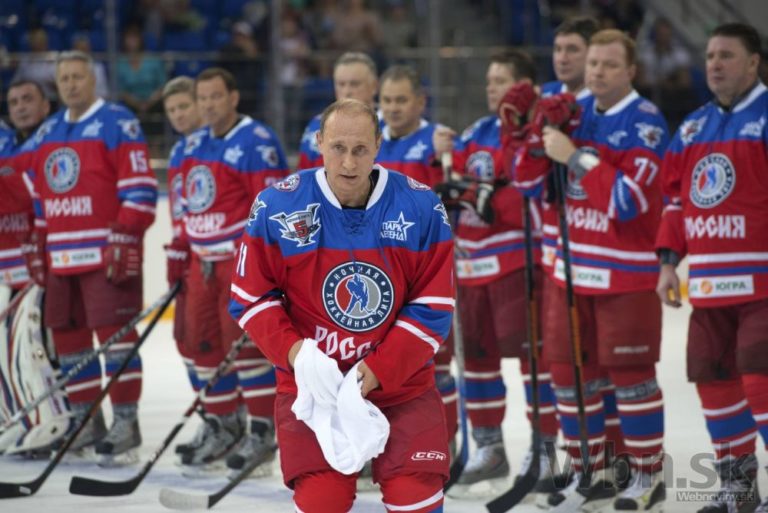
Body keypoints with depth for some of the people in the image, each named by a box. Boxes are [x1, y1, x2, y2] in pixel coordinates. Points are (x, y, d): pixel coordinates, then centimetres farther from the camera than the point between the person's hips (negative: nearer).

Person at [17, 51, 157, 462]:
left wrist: (124, 239, -17)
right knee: (67, 336, 9)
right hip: (60, 257, 8)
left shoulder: (117, 123, -5)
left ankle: (125, 420, -7)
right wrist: (36, 246, 18)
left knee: (114, 332, -10)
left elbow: (139, 188, -12)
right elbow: (37, 194, 24)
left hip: (105, 254, -8)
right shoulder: (47, 132, 18)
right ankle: (85, 420, 18)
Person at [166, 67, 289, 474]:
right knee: (202, 340, 9)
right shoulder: (195, 145, 15)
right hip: (203, 260, 8)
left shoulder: (256, 142, -11)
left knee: (244, 339, -11)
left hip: (243, 257, -8)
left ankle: (263, 431, -5)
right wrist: (179, 252, 20)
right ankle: (221, 426, 21)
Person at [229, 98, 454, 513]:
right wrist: (289, 349, -18)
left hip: (402, 384, 1)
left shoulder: (421, 208, -10)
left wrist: (379, 370, -17)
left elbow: (433, 307, -8)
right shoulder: (277, 208, -10)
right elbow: (251, 296, -1)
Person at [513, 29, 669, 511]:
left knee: (630, 373, -2)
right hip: (573, 267, 7)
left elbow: (627, 200, -21)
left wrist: (575, 156, -20)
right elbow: (527, 178, 8)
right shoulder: (576, 112, 8)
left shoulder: (645, 121, -11)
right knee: (569, 371, 9)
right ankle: (590, 472, 21)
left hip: (626, 272, -7)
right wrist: (544, 130, -8)